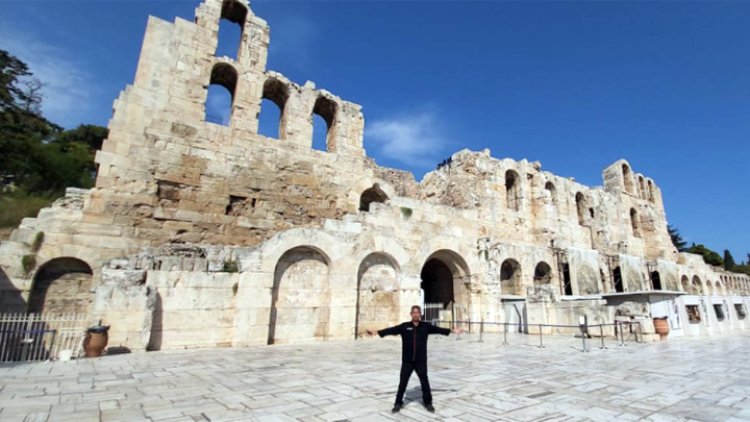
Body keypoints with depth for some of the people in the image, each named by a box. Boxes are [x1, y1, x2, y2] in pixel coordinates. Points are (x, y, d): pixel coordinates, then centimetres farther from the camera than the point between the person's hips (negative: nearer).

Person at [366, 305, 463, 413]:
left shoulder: (426, 326, -1)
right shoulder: (404, 326, -5)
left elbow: (438, 329, -2)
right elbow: (391, 330, -10)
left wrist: (452, 330, -9)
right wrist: (376, 332, -18)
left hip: (421, 361, 0)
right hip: (407, 361, 0)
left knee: (424, 382, 9)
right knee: (402, 383, 6)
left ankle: (428, 403, 29)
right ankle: (398, 403, 22)